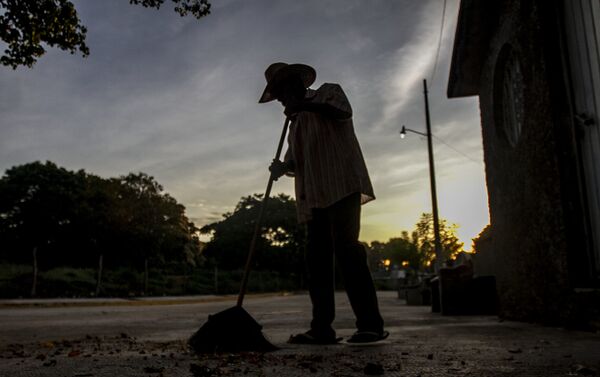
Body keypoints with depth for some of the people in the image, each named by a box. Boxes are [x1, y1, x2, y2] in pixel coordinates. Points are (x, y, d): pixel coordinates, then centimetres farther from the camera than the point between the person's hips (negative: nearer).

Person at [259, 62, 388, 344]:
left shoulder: (328, 92, 13)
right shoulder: (297, 122, 29)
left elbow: (343, 110, -11)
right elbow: (296, 160, 19)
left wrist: (304, 103, -13)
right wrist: (282, 166, -3)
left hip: (341, 188, -7)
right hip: (314, 197, 7)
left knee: (346, 248, -17)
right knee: (317, 259, -2)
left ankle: (370, 324, -16)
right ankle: (322, 328, -2)